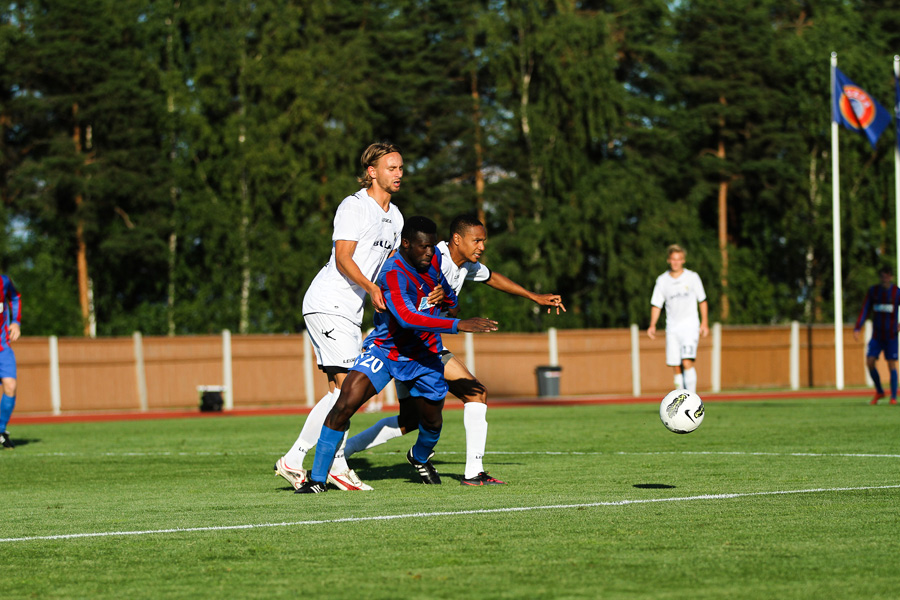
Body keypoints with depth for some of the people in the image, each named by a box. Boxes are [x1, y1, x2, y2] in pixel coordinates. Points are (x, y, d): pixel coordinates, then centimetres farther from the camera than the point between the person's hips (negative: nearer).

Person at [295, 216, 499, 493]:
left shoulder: (433, 259, -7)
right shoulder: (393, 274, -29)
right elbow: (407, 318, -43)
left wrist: (451, 302, 38)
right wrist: (458, 325, -46)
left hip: (424, 356, 6)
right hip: (385, 349, -6)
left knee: (432, 422, 12)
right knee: (345, 404, -23)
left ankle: (420, 457, 50)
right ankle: (317, 479, -15)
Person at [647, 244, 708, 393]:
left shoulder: (692, 277, 1)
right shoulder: (662, 280, 6)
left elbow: (702, 301, 8)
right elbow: (656, 305, 8)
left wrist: (704, 323, 2)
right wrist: (652, 325, -5)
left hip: (690, 326, -3)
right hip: (672, 328, 3)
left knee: (687, 362, -19)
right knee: (676, 368, 0)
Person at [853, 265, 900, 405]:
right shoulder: (872, 291, 2)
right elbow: (865, 311, 2)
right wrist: (857, 328, -8)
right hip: (876, 335, 2)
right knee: (870, 362, -9)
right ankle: (879, 392, 11)